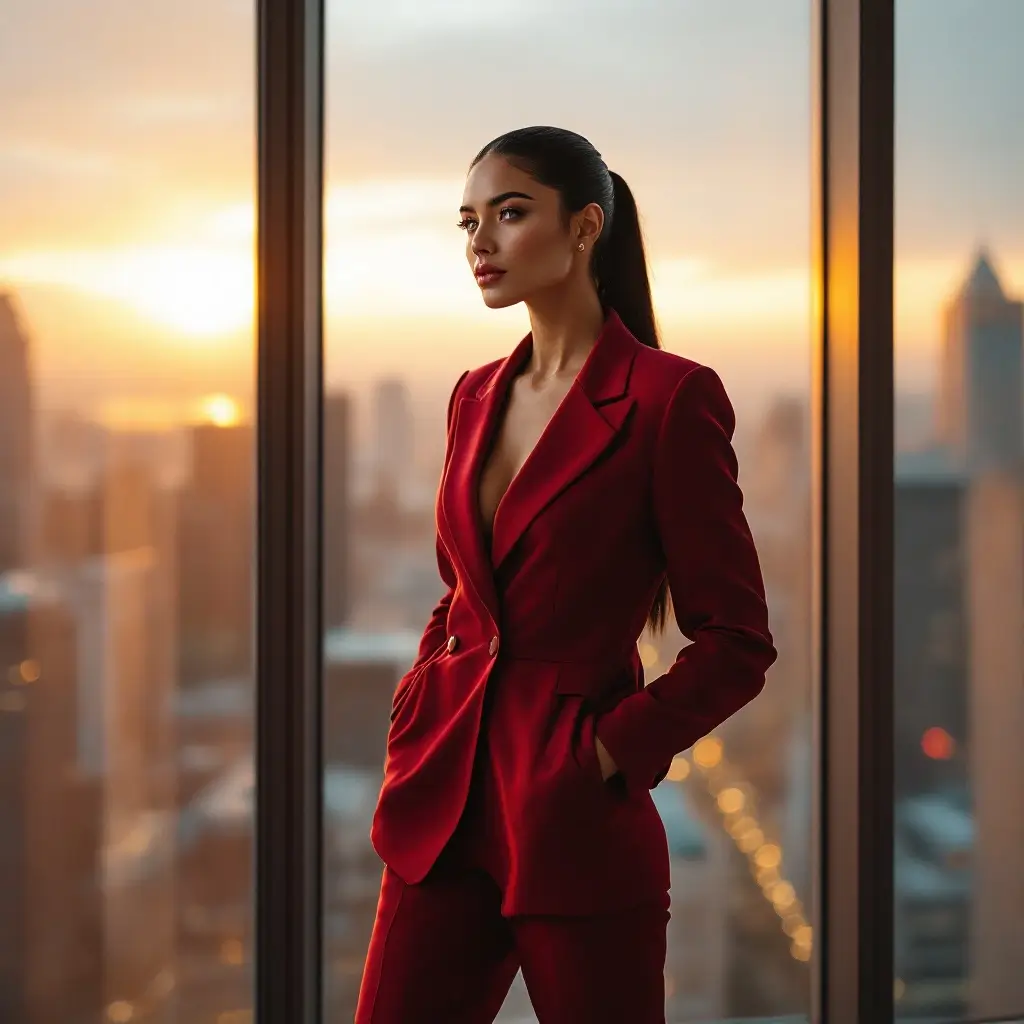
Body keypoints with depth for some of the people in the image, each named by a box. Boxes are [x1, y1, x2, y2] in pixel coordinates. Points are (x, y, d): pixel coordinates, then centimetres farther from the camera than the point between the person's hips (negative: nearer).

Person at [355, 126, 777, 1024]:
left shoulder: (670, 397, -10)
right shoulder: (477, 395, 11)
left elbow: (737, 641, -9)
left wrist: (613, 753, -13)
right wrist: (413, 728, 9)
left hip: (576, 817, -6)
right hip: (447, 808, 6)